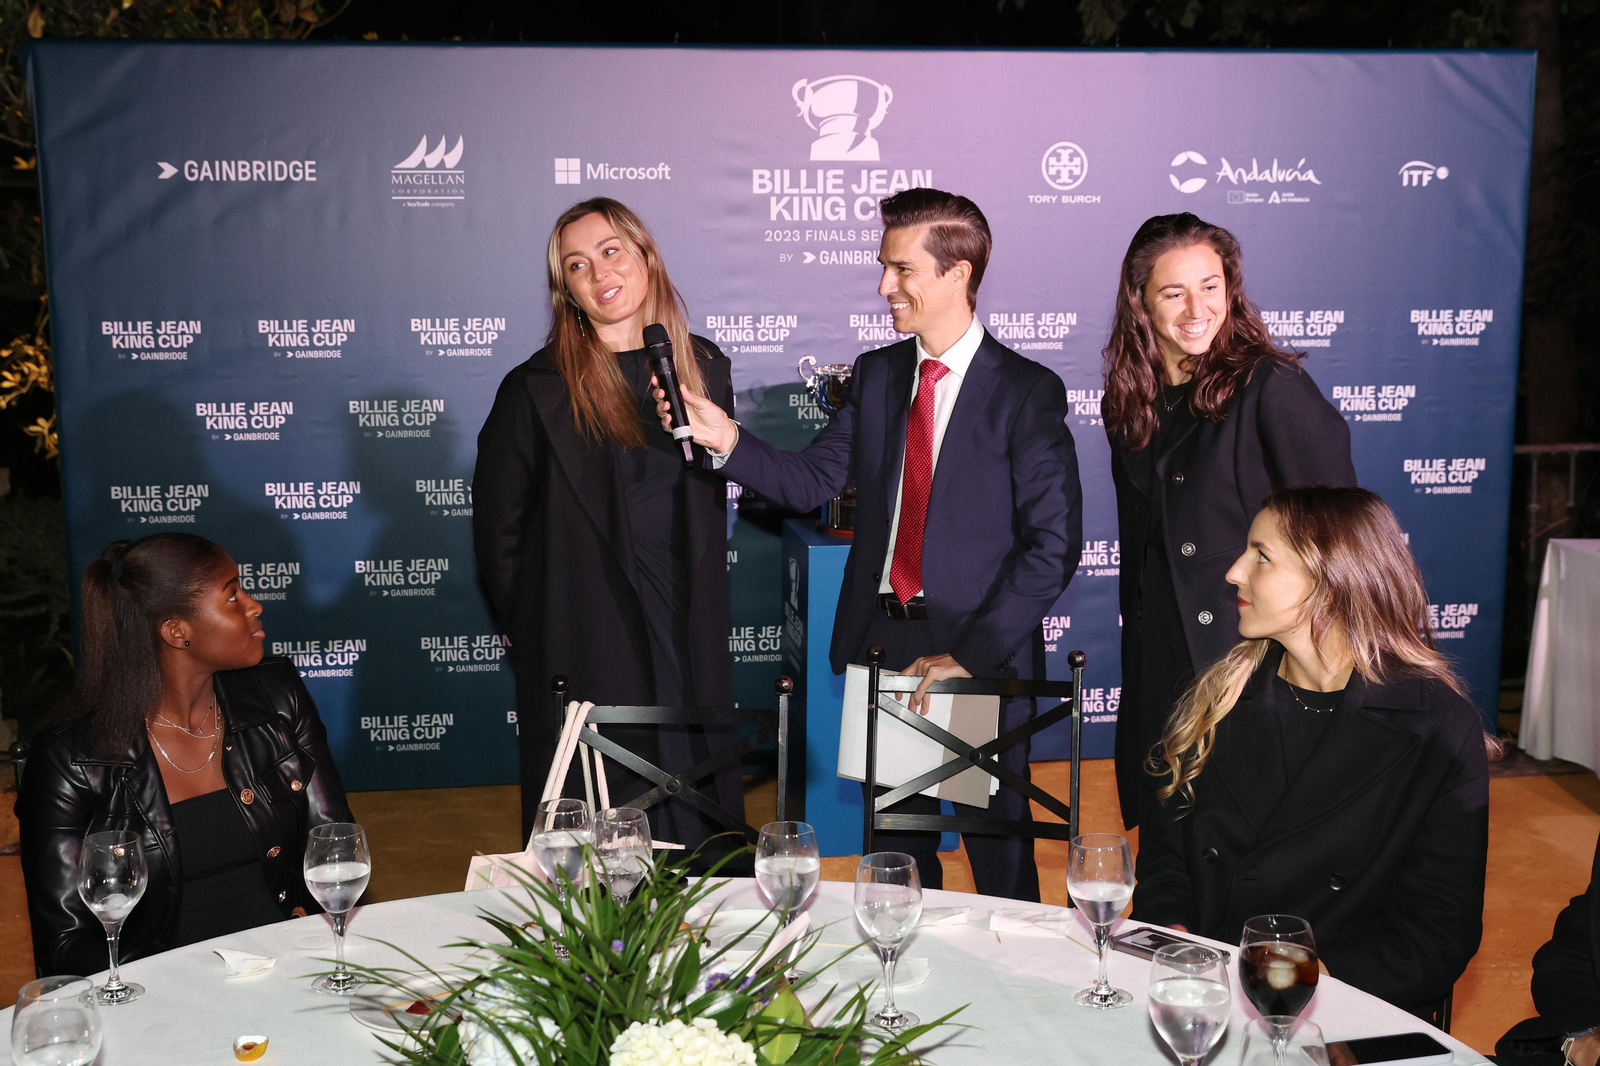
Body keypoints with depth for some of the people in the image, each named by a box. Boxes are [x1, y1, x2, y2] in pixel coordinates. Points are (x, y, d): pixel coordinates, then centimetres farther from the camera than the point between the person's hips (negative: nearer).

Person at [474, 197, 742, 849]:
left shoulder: (703, 367, 5)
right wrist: (530, 633, 1)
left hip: (688, 631, 4)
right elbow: (498, 527, -2)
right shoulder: (537, 390, -8)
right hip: (584, 642, -4)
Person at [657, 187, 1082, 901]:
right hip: (882, 642, 5)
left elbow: (1053, 542, -13)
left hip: (980, 655, -4)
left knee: (1000, 861, 10)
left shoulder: (1026, 391, -9)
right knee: (896, 855, 17)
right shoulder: (875, 374, 8)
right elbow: (813, 481, 3)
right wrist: (727, 440, -14)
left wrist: (969, 655, -18)